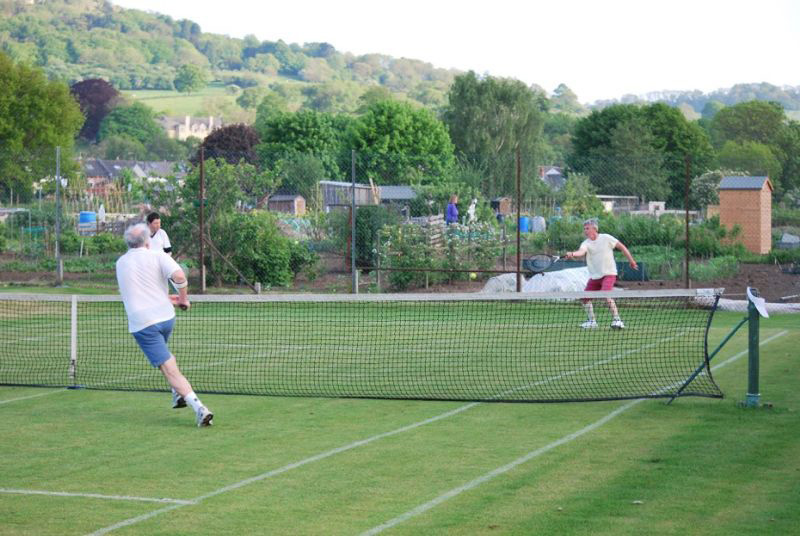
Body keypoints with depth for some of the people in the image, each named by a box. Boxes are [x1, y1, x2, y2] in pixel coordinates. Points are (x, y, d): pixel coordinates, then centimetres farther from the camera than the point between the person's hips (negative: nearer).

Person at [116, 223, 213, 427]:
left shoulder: (120, 263, 12)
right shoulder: (157, 257, 0)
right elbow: (179, 276, -19)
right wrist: (183, 298, -4)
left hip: (142, 324, -1)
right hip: (166, 316, 1)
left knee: (170, 370, -9)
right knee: (164, 354, 33)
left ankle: (199, 408, -23)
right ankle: (179, 394, 28)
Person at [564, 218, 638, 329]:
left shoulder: (606, 238, -5)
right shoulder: (586, 243, -2)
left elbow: (622, 247, 3)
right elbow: (581, 252, -24)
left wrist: (631, 261, 4)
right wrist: (572, 254, -46)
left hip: (608, 273, -5)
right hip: (594, 276, 5)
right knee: (585, 297, 4)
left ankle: (616, 319, -18)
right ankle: (591, 320, 23)